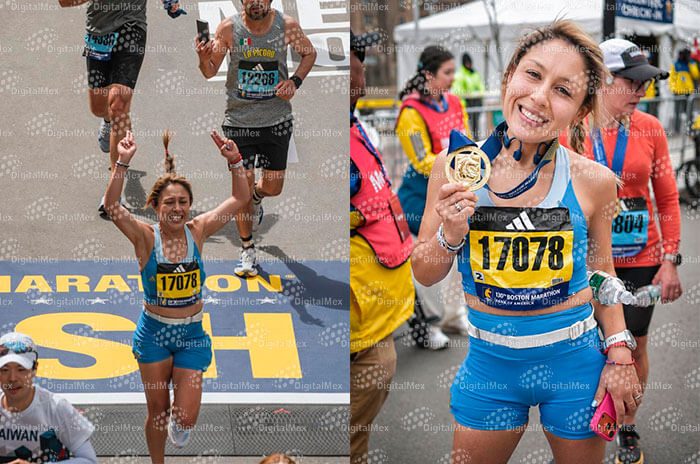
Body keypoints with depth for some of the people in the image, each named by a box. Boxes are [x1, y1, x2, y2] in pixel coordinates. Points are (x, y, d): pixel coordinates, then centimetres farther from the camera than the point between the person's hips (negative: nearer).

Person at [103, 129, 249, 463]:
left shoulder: (197, 232, -6)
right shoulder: (146, 237, -12)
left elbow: (240, 199, -7)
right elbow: (112, 206, -28)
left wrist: (234, 162, -22)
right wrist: (122, 163, -39)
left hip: (191, 334, 1)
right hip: (154, 332, -1)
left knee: (186, 417, -4)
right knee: (157, 409, 12)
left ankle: (177, 425, 34)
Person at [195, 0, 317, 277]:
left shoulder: (286, 25, -8)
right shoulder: (229, 28, -10)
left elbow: (309, 53, 10)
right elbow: (210, 73, -2)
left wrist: (295, 80, -7)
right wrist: (204, 58, -25)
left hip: (277, 119, 1)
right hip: (239, 119, -1)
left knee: (273, 188, 10)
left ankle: (255, 199, 48)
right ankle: (247, 250, 17)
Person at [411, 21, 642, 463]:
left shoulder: (593, 181, -10)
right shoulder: (457, 165, -10)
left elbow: (602, 272, 6)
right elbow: (424, 274, 0)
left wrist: (620, 354, 2)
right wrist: (450, 237, -20)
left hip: (574, 361, -1)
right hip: (490, 362, 1)